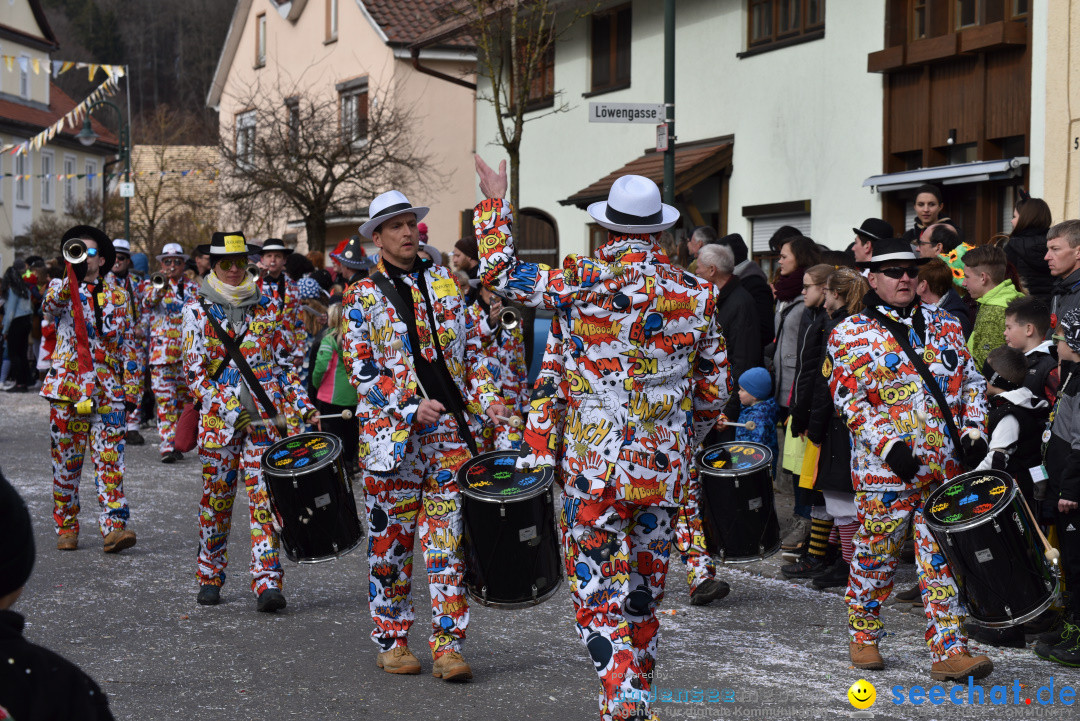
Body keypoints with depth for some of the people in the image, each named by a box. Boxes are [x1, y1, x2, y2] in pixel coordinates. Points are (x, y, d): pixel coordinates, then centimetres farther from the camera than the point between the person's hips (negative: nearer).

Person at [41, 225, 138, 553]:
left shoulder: (116, 297, 11)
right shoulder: (62, 288, 5)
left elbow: (127, 345, 12)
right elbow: (50, 305, -20)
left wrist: (131, 389, 6)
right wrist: (72, 277, -34)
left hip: (108, 391, 1)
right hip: (67, 387, -1)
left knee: (110, 460, -8)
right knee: (66, 461, 5)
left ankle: (114, 526, -11)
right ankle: (66, 527, 15)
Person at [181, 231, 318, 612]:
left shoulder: (266, 306, 10)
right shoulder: (197, 307, 3)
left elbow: (284, 363, 15)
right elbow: (194, 368, -4)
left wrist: (305, 406, 5)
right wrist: (227, 409, -15)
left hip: (264, 414, 1)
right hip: (218, 417, -1)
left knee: (264, 496, -6)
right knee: (216, 498, 6)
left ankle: (268, 583, -9)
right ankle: (210, 577, 22)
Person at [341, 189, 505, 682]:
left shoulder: (443, 281, 11)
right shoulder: (362, 296, 1)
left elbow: (471, 347, 14)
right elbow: (360, 368, -6)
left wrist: (486, 398, 0)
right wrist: (411, 408, -16)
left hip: (451, 427, 3)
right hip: (392, 432, -2)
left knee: (449, 538, 0)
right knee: (392, 542, 5)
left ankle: (447, 646, 4)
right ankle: (392, 642, 17)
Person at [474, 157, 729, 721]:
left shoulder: (580, 283, -10)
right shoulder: (696, 294, 1)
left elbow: (498, 272, 2)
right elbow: (715, 391, 8)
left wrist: (494, 202, 14)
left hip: (592, 467, -3)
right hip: (663, 471, 4)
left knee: (597, 595, 2)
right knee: (646, 593, 17)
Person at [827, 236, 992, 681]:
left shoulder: (945, 326, 15)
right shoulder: (851, 335, 0)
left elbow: (971, 382, 18)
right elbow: (850, 400, -8)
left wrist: (973, 429, 2)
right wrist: (888, 444, -18)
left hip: (947, 464, 4)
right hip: (885, 469, -3)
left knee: (943, 559, 3)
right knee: (875, 555, 6)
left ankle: (949, 652, 5)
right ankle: (863, 637, 24)